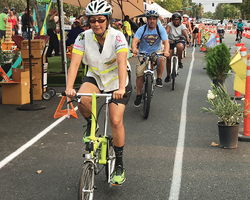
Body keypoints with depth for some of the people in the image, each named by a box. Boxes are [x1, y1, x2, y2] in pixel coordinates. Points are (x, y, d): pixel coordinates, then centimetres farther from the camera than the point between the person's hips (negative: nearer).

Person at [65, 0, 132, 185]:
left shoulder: (117, 37, -23)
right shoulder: (84, 37, -15)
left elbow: (122, 62, -36)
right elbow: (74, 63, -24)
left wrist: (121, 89, -51)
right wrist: (69, 87, -40)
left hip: (117, 80, -2)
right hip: (95, 77, 2)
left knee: (116, 121, -11)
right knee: (82, 100, -30)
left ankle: (119, 163, 8)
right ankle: (91, 124, 4)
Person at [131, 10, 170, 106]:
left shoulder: (160, 29, -8)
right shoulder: (142, 29, -9)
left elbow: (166, 41, -20)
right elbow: (135, 40, -21)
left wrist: (166, 51, -42)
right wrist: (134, 48, -45)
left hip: (156, 52, 0)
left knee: (160, 59, -36)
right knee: (139, 74, -7)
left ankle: (159, 79, -14)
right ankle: (139, 95, 10)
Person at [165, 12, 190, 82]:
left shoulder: (182, 26, -2)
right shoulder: (170, 24, -1)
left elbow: (185, 32, -21)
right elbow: (167, 31, -20)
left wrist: (187, 38, -44)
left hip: (180, 41, -1)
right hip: (171, 42, 1)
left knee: (180, 46, -39)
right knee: (168, 58, -7)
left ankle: (179, 61, -16)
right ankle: (168, 75, 10)